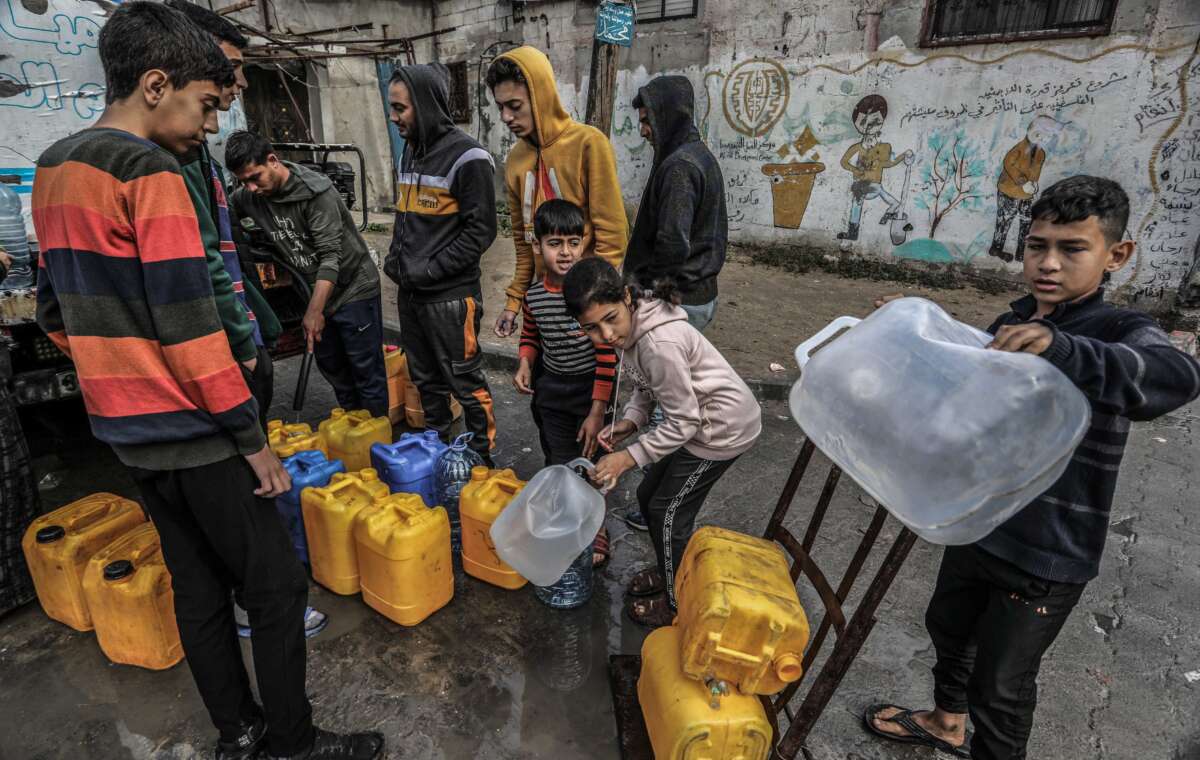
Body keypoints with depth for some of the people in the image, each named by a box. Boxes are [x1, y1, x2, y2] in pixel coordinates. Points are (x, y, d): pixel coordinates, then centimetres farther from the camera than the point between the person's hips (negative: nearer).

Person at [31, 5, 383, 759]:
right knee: (277, 585, 4)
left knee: (198, 585, 18)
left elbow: (57, 312, 17)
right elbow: (190, 329, -21)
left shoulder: (52, 169, 12)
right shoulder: (149, 172, -16)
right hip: (190, 431, -9)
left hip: (127, 429, 9)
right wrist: (253, 439, -16)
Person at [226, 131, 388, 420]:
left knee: (367, 372, -1)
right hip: (315, 294, 7)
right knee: (333, 370, 15)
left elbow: (331, 255, -24)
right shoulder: (249, 197, 0)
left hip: (353, 289, -7)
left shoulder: (317, 191, -20)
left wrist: (314, 311, -28)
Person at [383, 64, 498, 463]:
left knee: (465, 381, 1)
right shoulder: (410, 151, 13)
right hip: (410, 293, 8)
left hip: (451, 295, -8)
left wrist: (429, 271, -15)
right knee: (425, 379, 17)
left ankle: (483, 458, 18)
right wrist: (395, 259, 7)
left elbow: (480, 229, -15)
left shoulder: (467, 157, -11)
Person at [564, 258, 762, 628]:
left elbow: (683, 422, -24)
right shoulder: (631, 325, -7)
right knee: (648, 496, 16)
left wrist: (629, 456, -18)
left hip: (723, 427, -9)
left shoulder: (660, 344, -34)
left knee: (668, 511, 3)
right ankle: (669, 573, 40)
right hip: (700, 419, 9)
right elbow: (647, 385, 9)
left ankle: (676, 603, 25)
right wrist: (630, 421, -7)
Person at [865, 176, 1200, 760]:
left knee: (999, 683, 11)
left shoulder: (1120, 332, -17)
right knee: (948, 626, 26)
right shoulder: (1008, 327, 1)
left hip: (1047, 557, -6)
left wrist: (1060, 349, -54)